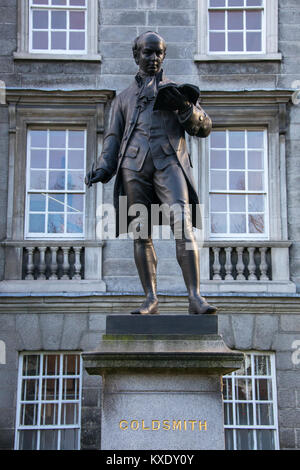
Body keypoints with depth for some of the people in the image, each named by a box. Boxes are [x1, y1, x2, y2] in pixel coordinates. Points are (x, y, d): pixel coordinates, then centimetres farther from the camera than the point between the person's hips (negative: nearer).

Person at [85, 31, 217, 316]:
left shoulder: (176, 90, 21)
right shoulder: (123, 98, 25)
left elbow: (204, 128, 13)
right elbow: (114, 138, 20)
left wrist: (184, 107, -7)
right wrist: (103, 169, 3)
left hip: (168, 163, -2)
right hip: (134, 166, 2)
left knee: (183, 226, -19)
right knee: (141, 234, -1)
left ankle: (195, 297, -25)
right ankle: (150, 299, 4)